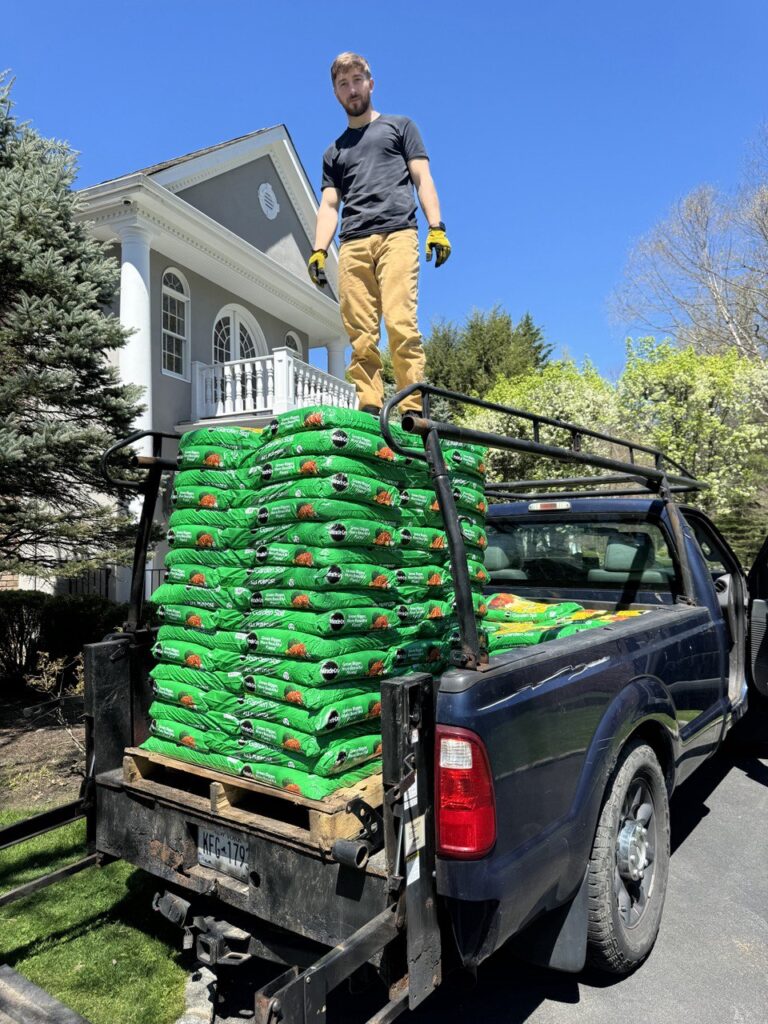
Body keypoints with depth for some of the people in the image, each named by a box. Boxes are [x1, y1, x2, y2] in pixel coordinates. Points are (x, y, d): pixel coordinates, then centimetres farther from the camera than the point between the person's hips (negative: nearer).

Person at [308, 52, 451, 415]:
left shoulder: (399, 126, 24)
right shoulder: (334, 151, 31)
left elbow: (422, 178, 12)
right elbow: (329, 205, 21)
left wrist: (436, 227, -4)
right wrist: (318, 251, 4)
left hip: (396, 234, -3)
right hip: (352, 245, 4)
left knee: (400, 324, -20)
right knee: (360, 334, -9)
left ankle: (413, 409, -22)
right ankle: (370, 409, -11)